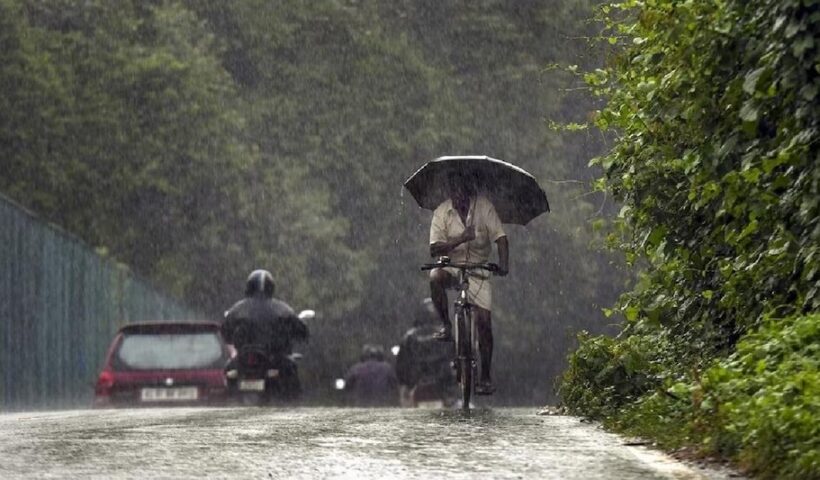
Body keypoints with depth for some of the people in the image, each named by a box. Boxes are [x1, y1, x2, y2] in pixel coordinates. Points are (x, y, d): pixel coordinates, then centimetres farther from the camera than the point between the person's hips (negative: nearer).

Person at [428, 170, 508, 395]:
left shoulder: (483, 206, -7)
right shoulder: (442, 212, -7)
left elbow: (500, 237, -12)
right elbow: (434, 249, -15)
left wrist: (503, 264, -29)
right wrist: (460, 239, -30)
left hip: (478, 269, 0)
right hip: (451, 266, 0)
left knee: (484, 321, -7)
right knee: (435, 277, -36)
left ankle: (486, 377, 3)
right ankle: (446, 326, -16)